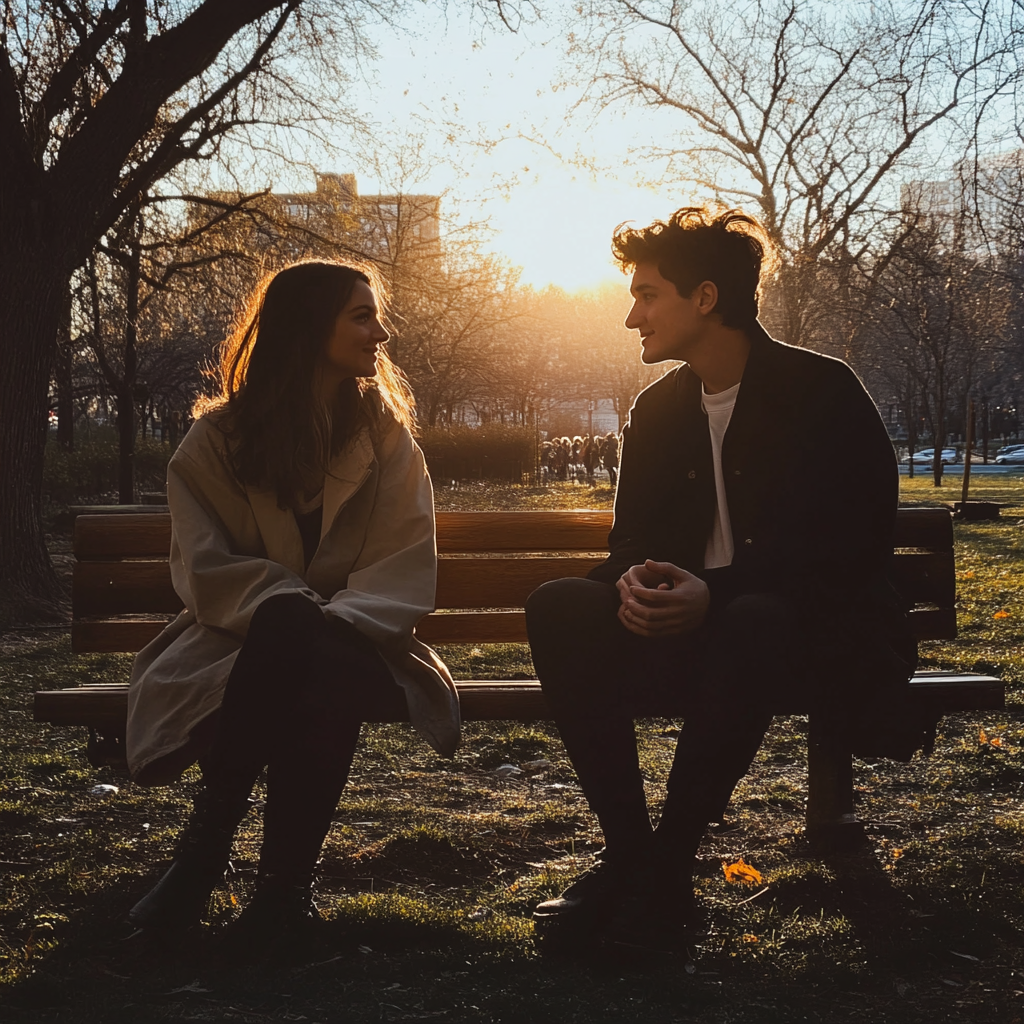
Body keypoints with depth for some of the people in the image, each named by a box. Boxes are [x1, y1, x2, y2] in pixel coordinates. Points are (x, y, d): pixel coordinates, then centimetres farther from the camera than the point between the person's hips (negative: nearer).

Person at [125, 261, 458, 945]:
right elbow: (204, 567, -4)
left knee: (326, 677, -35)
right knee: (287, 642, -36)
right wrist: (285, 610, -23)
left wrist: (331, 624, -22)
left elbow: (404, 568, -3)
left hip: (348, 642, 1)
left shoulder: (386, 434, 6)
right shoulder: (219, 439, 3)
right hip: (240, 639, -1)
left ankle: (285, 882, -19)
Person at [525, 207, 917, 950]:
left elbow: (853, 546, -17)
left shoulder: (824, 392, -7)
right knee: (560, 608, -20)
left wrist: (714, 593, -32)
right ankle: (627, 854, -19)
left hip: (820, 636, -5)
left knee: (750, 622, -40)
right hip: (696, 636, 6)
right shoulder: (658, 408, 12)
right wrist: (633, 583, -16)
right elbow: (632, 536, 12)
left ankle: (669, 873, -27)